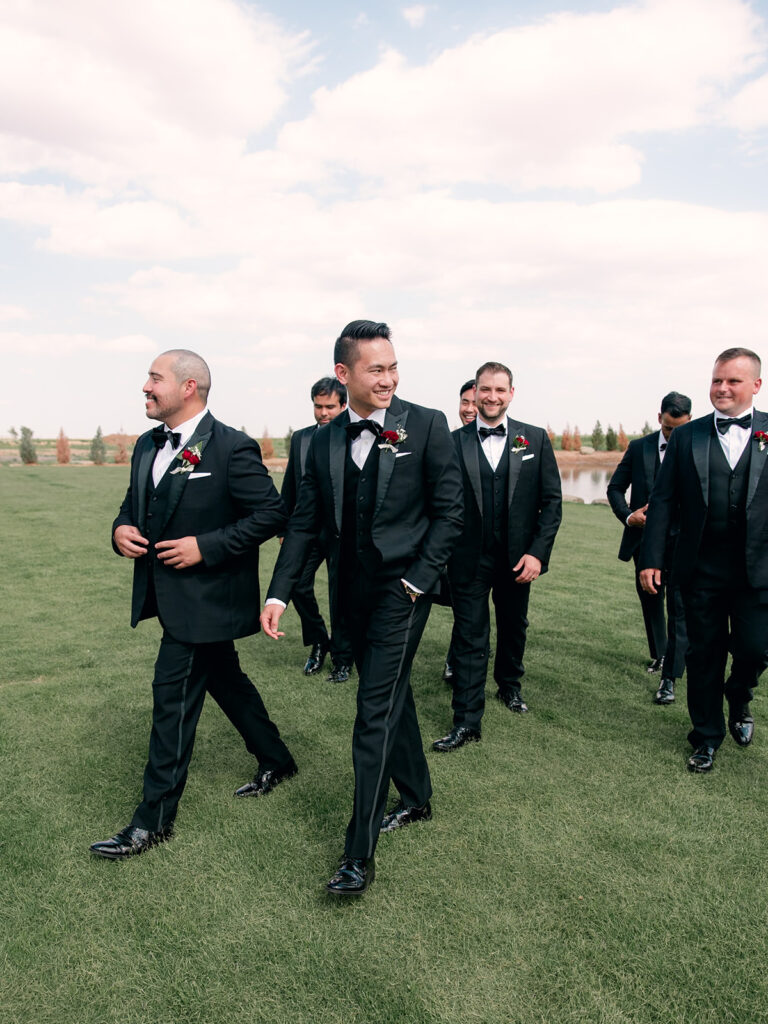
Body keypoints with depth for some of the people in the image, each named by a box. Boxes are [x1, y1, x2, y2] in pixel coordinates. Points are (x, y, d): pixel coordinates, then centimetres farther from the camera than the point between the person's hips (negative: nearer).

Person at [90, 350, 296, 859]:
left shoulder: (233, 448, -17)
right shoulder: (148, 446, 9)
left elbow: (271, 513, -17)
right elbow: (134, 504, 20)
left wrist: (206, 546, -22)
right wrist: (121, 529, -3)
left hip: (205, 597, -8)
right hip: (169, 593, 8)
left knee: (173, 694, -3)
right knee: (225, 680, 19)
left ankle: (155, 818, 12)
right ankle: (276, 761, 39)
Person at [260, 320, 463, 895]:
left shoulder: (426, 426, -7)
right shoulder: (325, 441, 5)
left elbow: (449, 510, -6)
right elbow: (305, 522, 6)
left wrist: (419, 578, -12)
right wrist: (279, 593, -1)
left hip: (402, 589, -5)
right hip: (352, 592, 5)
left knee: (376, 710, -7)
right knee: (393, 696, 19)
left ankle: (360, 854, 2)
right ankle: (417, 800, 40)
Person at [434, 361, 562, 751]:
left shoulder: (535, 439, 1)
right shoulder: (453, 442, -2)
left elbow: (551, 500, 0)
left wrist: (537, 552, -9)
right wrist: (442, 554, -10)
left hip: (518, 558, 2)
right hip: (469, 558, -2)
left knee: (514, 628, 20)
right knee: (469, 638, 1)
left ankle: (509, 685, 46)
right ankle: (467, 721, 10)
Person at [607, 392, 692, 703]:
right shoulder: (638, 448, 2)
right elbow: (615, 488, 7)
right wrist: (627, 515, -10)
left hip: (682, 541, -3)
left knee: (678, 608, -7)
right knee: (650, 601, 18)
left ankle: (669, 677, -3)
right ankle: (659, 653, 41)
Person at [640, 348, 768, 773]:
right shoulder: (687, 436, 3)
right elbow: (663, 500, 1)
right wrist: (651, 558, -5)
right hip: (701, 569, 1)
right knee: (704, 655, 10)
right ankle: (706, 737, 29)